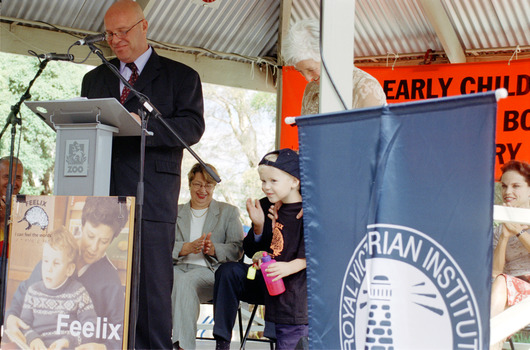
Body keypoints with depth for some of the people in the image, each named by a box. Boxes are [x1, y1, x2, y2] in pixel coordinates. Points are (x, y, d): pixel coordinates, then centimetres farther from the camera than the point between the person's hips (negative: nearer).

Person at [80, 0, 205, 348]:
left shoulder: (180, 76, 10)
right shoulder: (94, 79, 25)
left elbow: (192, 127, -4)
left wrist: (142, 125, -19)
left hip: (151, 196, -4)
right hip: (102, 195, 4)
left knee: (152, 283, -8)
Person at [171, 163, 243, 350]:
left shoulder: (228, 212, 18)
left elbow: (237, 250, 5)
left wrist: (214, 249, -16)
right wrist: (188, 247, -15)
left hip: (212, 272, -2)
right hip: (179, 268, 2)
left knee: (185, 281, -37)